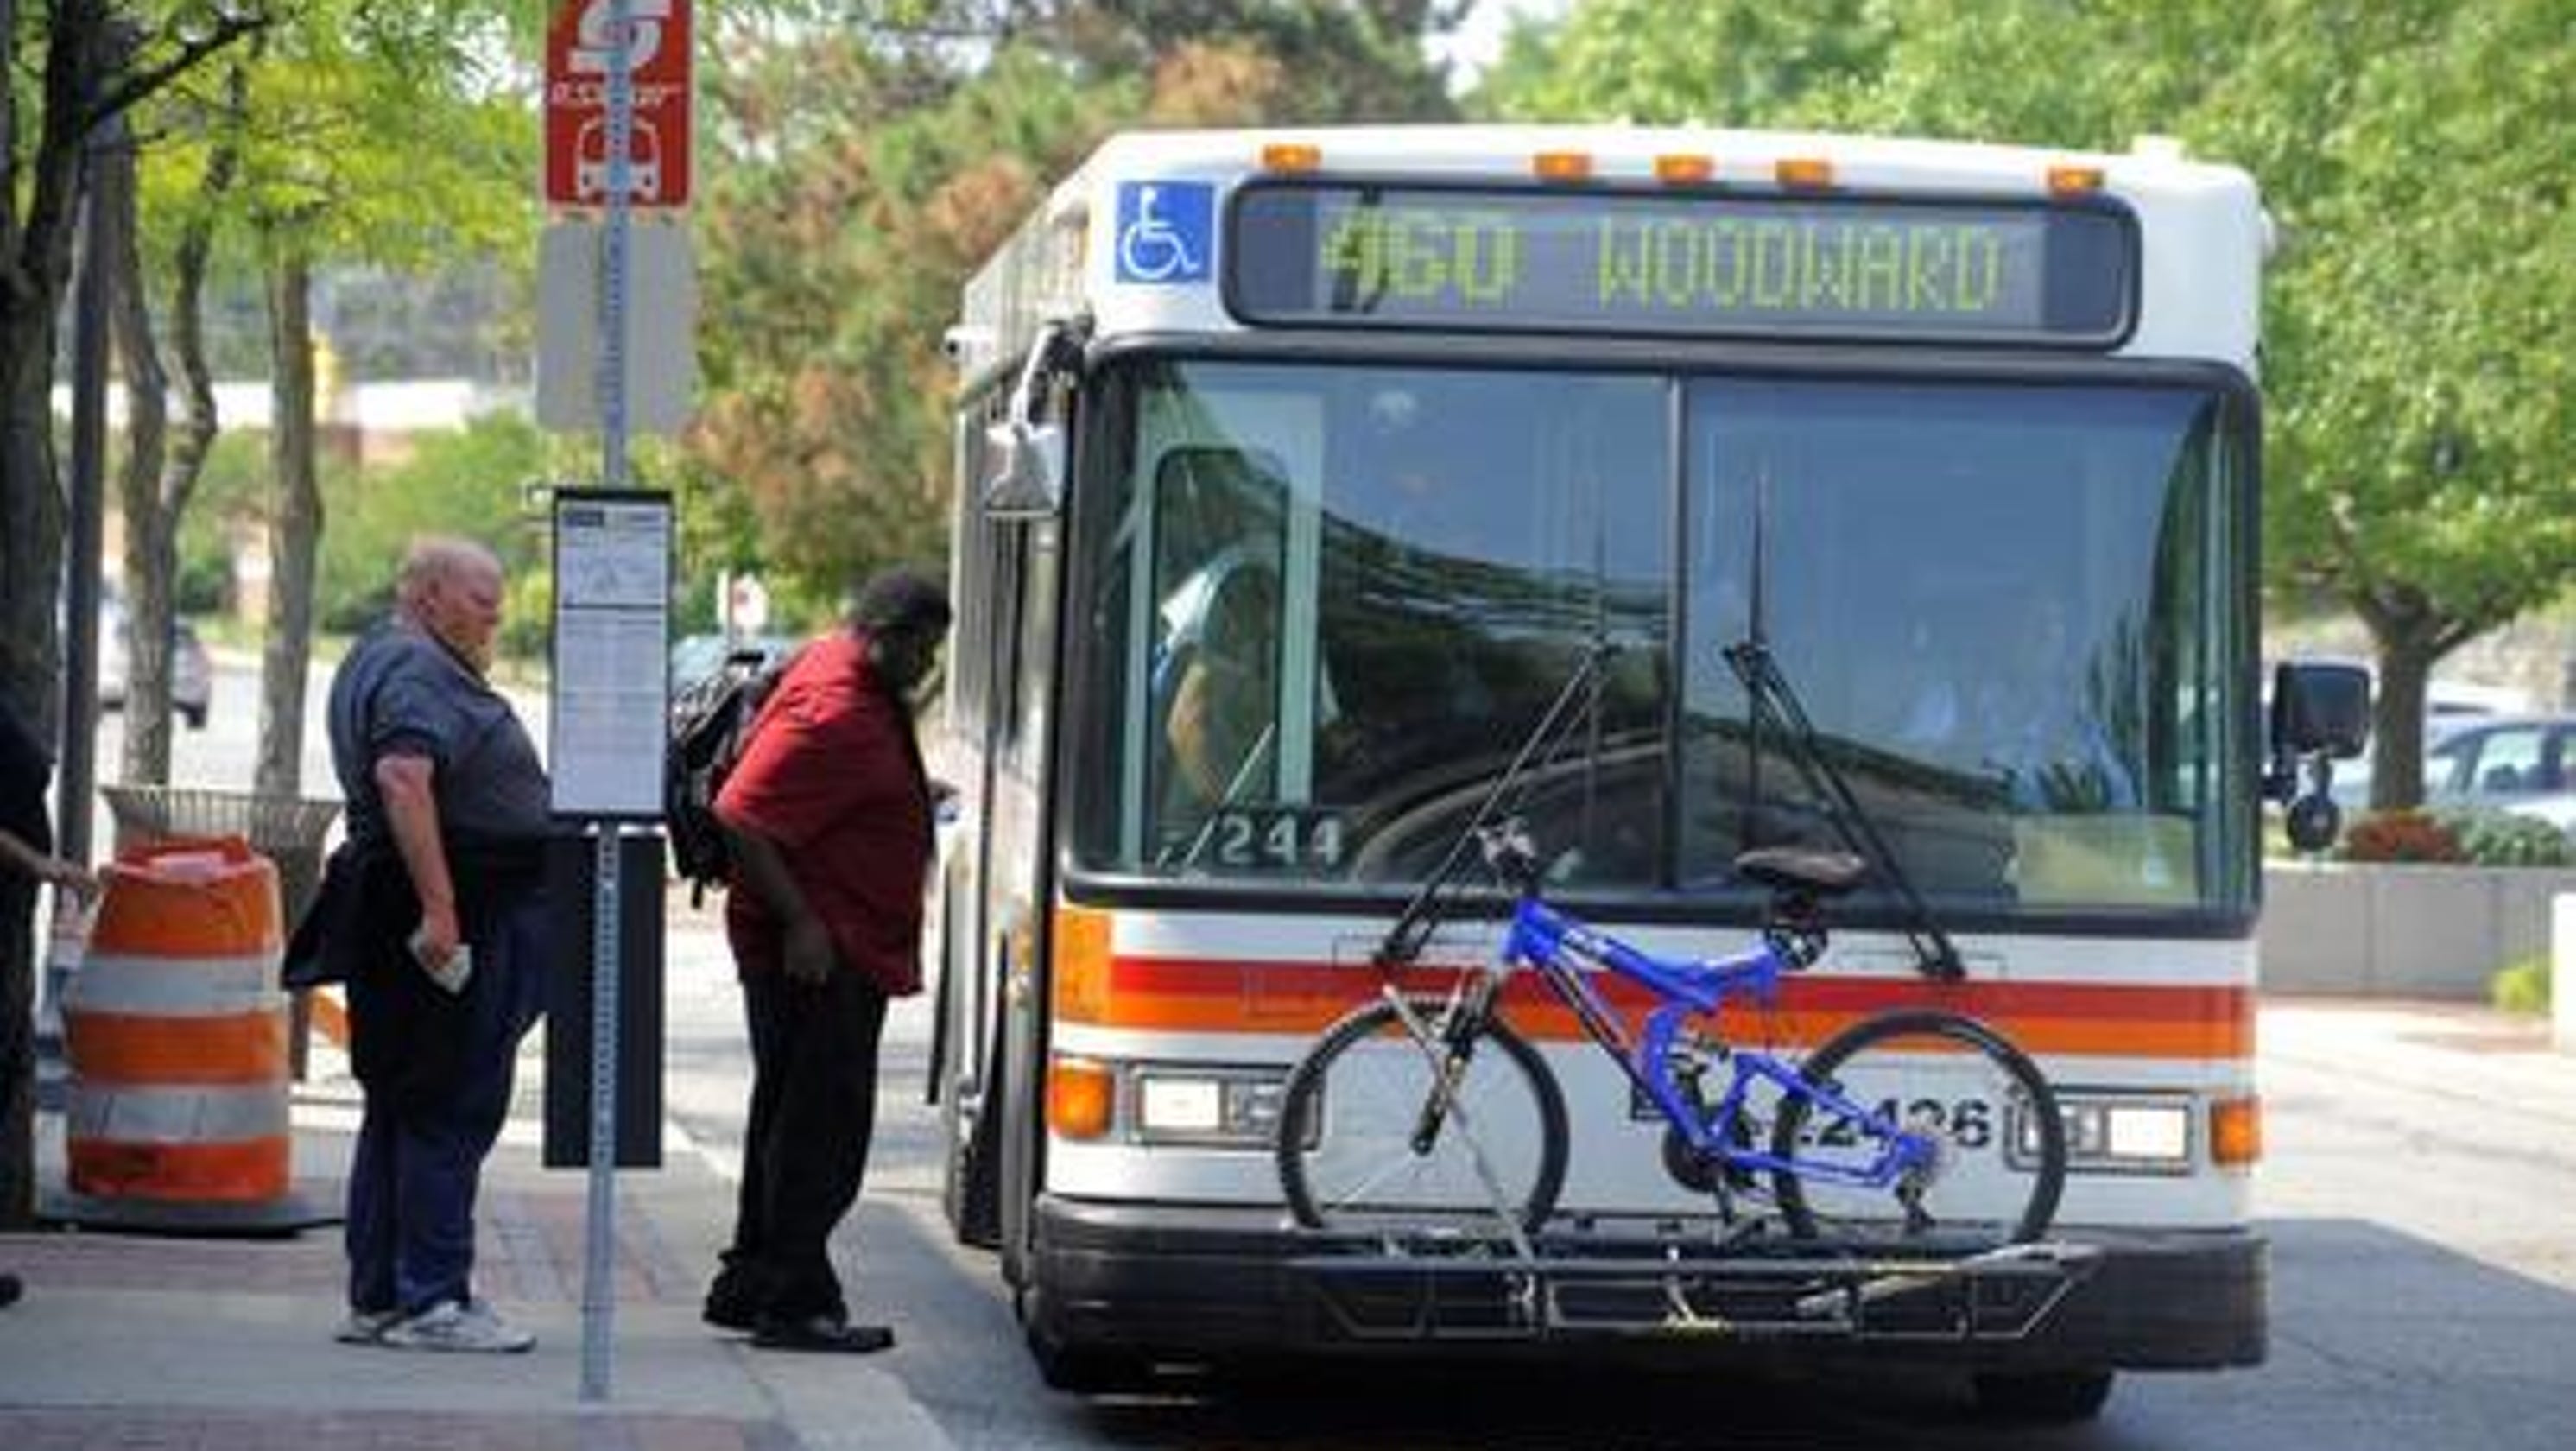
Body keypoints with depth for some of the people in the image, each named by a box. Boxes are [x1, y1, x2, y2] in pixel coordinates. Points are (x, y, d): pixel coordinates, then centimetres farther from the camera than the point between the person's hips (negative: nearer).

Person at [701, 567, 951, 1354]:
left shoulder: (834, 663, 10)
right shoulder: (835, 716, -22)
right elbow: (741, 819, -25)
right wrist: (801, 922, -23)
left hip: (842, 949, 11)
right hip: (818, 953, -11)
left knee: (792, 1118, 16)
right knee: (822, 1125, -7)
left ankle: (750, 1284, 24)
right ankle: (797, 1300, -4)